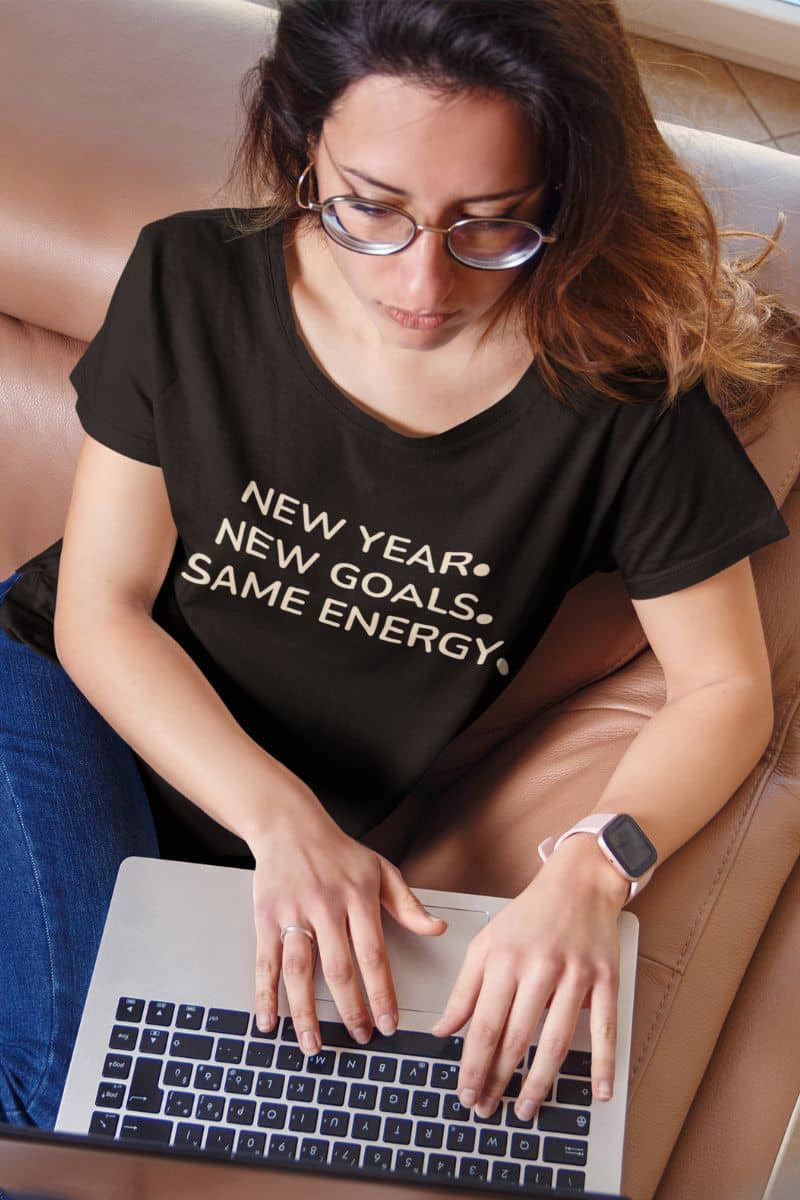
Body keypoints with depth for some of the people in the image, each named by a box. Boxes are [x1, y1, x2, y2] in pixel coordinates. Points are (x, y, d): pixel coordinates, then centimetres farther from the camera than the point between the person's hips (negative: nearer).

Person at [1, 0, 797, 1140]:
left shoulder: (623, 386, -17)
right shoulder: (191, 280, -14)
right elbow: (101, 605, -9)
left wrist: (590, 870, -28)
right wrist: (281, 819, -22)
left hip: (322, 830, 1)